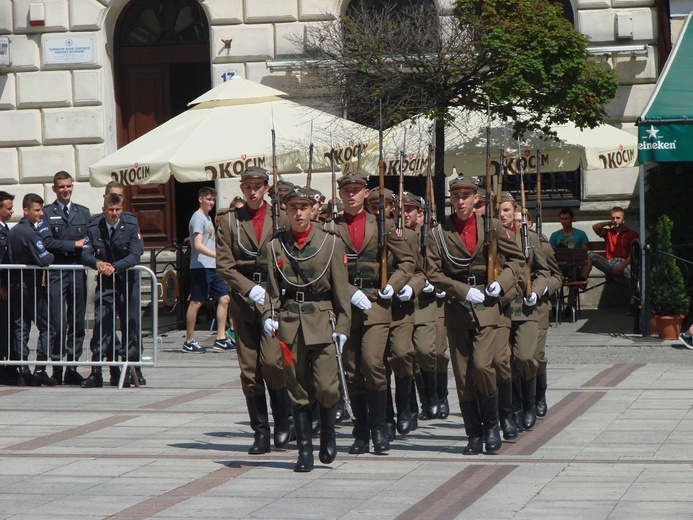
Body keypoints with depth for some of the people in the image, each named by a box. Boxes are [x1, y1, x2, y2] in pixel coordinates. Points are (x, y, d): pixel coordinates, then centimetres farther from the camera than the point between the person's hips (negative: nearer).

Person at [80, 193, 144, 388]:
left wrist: (115, 267, -30)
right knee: (101, 324, -5)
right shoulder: (94, 227, -4)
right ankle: (97, 372, -5)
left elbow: (135, 255, -17)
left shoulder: (131, 225, -10)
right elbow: (85, 254, -6)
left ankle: (132, 368, 11)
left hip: (127, 279, -1)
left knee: (130, 324, 1)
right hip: (104, 282, 1)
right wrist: (97, 263, -27)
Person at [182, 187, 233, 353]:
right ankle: (189, 342, 2)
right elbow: (198, 245, -20)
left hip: (212, 267, 9)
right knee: (196, 302, -4)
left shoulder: (208, 218, 19)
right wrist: (218, 255, -28)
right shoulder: (198, 218, -10)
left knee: (224, 299, 4)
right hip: (200, 266, -9)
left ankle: (220, 339, 6)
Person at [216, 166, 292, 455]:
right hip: (243, 301, 2)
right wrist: (251, 289, -10)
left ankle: (283, 419, 7)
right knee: (249, 369, 1)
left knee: (271, 361, -15)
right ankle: (260, 432, 8)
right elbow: (224, 264, 3)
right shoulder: (230, 221, 8)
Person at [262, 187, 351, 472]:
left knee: (326, 387, -9)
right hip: (290, 323, 2)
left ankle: (328, 433, 19)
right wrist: (269, 317, -6)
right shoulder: (276, 246, 8)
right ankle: (305, 450, 10)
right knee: (298, 389, 3)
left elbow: (341, 288, 2)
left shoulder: (331, 243, 2)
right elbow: (273, 289, 11)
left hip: (323, 321, -2)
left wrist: (342, 326, -2)